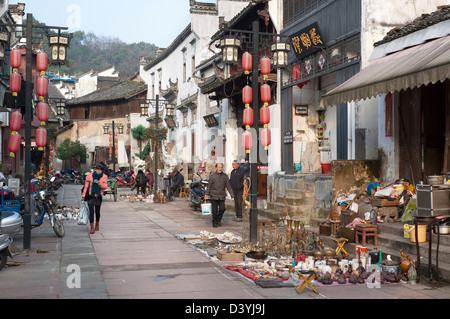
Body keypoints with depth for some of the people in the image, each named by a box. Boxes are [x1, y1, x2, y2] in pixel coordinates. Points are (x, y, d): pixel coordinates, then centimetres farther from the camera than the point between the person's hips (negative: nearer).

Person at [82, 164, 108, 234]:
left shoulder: (104, 177, 1)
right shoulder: (90, 176, -3)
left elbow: (105, 187, -7)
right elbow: (86, 186, 1)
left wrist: (99, 183, -24)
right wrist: (83, 195, -3)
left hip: (98, 197, 1)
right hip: (90, 196, -1)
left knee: (97, 212, 11)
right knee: (91, 211, -10)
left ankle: (97, 224, 35)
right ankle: (92, 227, -8)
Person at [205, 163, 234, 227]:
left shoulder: (225, 176, 6)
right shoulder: (212, 176, 1)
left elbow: (228, 186, 8)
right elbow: (209, 186, 5)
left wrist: (232, 195, 2)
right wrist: (207, 194, -3)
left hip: (222, 196, 1)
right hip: (213, 196, -1)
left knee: (222, 209, -7)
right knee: (215, 210, -2)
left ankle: (219, 220, 18)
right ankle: (215, 222, 14)